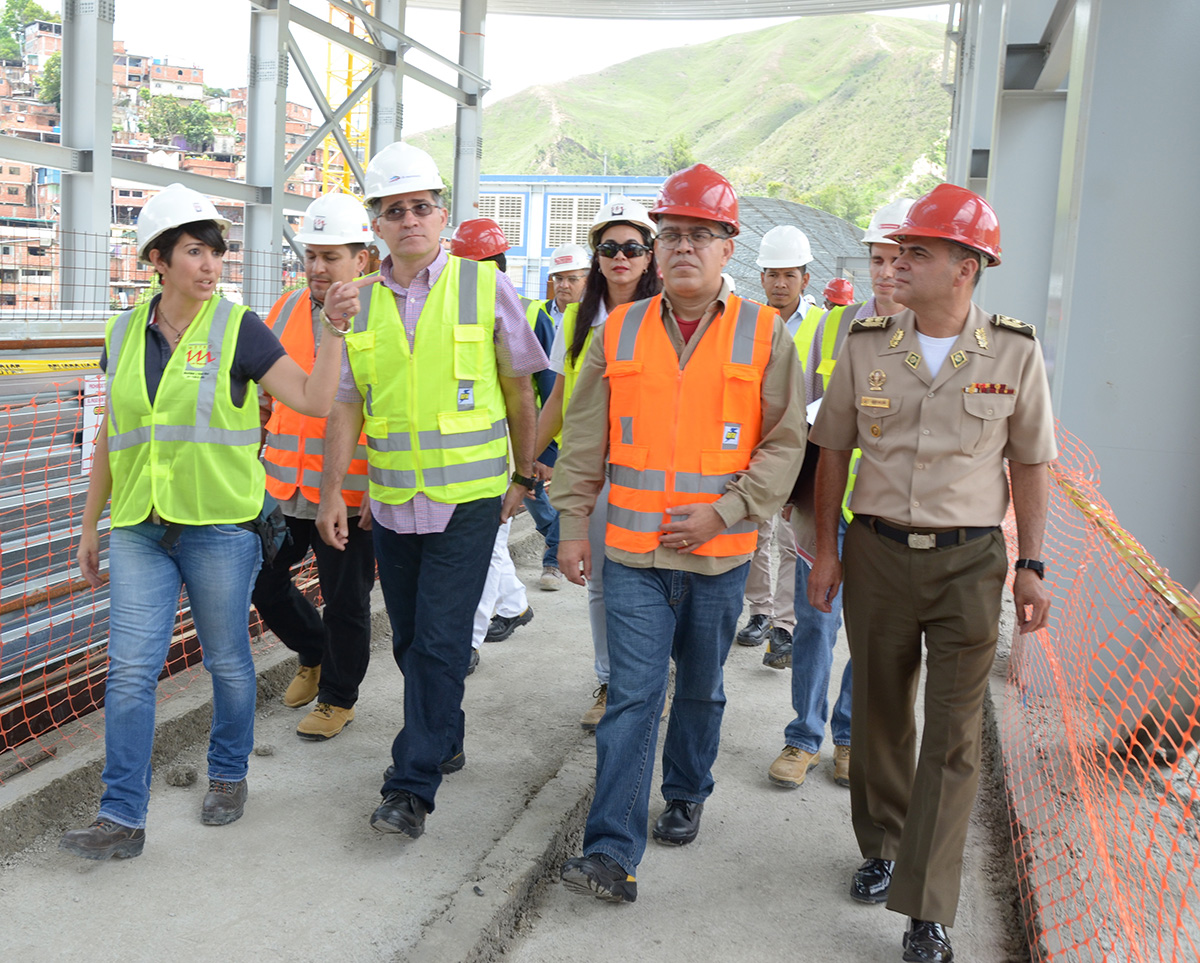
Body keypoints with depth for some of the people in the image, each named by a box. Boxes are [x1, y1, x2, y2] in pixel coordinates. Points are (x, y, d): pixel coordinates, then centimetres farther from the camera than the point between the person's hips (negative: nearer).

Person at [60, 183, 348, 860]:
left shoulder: (237, 329, -4)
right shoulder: (125, 335, 7)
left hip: (219, 524, -3)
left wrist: (337, 327, -19)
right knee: (131, 669, -2)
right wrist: (91, 525, 16)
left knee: (228, 661, 10)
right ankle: (123, 818, 5)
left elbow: (315, 401, -10)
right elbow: (112, 437, 14)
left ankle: (229, 775, 32)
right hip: (140, 529, 3)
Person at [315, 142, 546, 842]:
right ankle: (446, 740, 35)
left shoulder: (485, 286, -4)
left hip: (468, 496, -4)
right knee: (410, 640, 14)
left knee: (440, 641, -7)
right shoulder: (360, 303, 6)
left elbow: (519, 390, 4)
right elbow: (346, 406, 9)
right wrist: (332, 493, 4)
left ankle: (414, 787, 0)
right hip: (392, 499, 4)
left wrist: (524, 476, 7)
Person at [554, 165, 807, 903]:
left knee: (702, 688, 17)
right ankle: (614, 852, -1)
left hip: (720, 553, 0)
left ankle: (687, 796, 40)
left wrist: (725, 510, -12)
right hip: (634, 551, 0)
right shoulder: (621, 330, 3)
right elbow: (585, 441, 7)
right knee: (633, 695, -3)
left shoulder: (765, 335, -3)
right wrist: (573, 524, 4)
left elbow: (785, 443, -2)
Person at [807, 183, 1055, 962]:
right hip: (877, 553, 2)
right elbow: (833, 450, 7)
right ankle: (884, 846, 37)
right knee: (882, 714, 14)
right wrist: (825, 547, 5)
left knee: (953, 735, -1)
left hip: (969, 561, -2)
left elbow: (1031, 464, 2)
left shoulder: (1015, 353, -4)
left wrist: (1030, 566, -1)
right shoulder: (866, 345, 0)